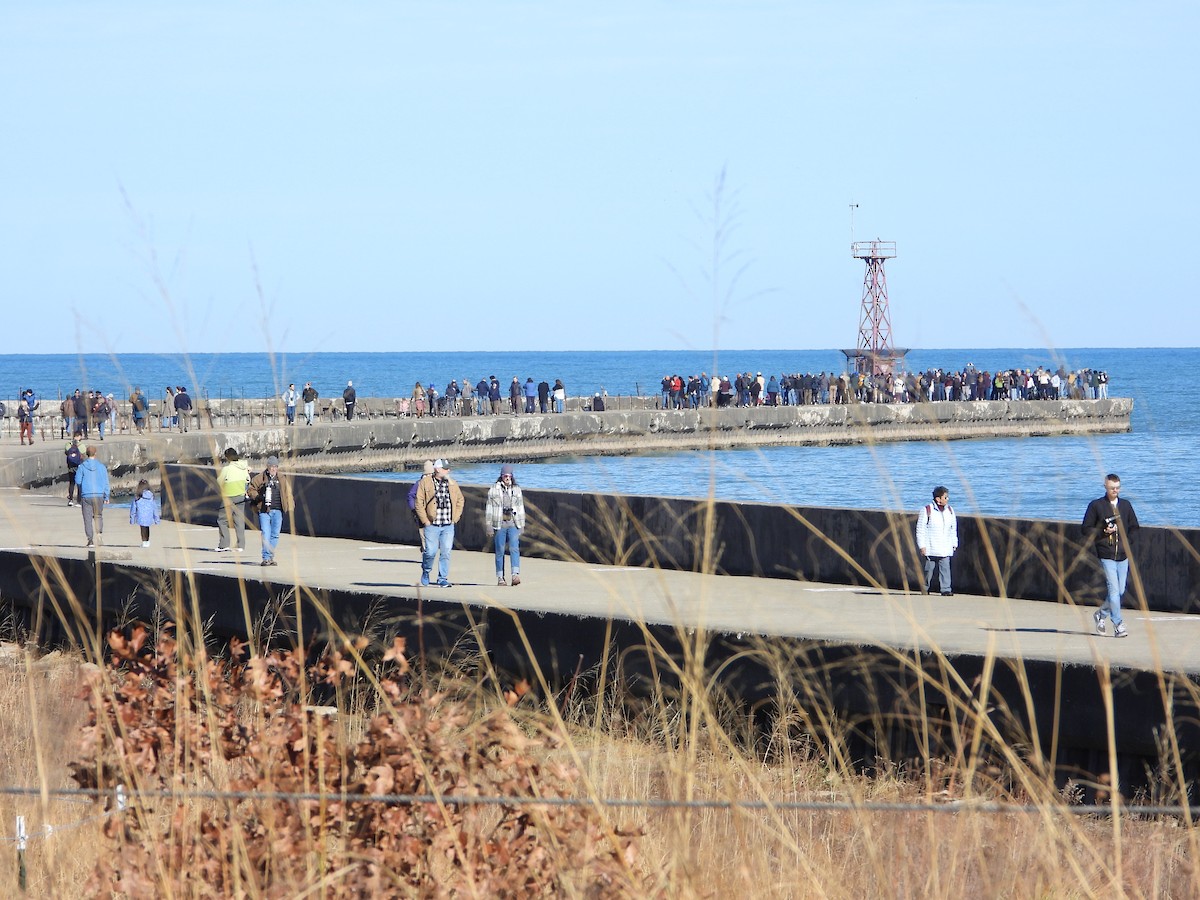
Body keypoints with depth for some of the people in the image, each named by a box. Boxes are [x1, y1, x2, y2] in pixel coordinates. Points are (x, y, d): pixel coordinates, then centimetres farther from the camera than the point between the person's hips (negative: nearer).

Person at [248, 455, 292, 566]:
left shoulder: (282, 480, 12)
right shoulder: (259, 478, 4)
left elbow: (288, 494, 16)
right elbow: (250, 489, 8)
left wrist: (289, 509, 9)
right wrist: (257, 496, -10)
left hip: (277, 511, 3)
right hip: (264, 510, -3)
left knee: (275, 535, 5)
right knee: (266, 534, -11)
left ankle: (270, 557, 14)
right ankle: (266, 558, -12)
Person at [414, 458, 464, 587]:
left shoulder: (452, 483, 10)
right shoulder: (425, 482, -2)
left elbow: (460, 500, 22)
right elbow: (419, 503, -3)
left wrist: (455, 517, 12)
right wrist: (425, 520, -8)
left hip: (448, 526, 3)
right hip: (432, 525, -3)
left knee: (446, 552, -2)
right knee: (431, 551, -5)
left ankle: (443, 579, 5)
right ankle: (426, 572, 24)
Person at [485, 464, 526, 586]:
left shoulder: (516, 489, 11)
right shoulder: (494, 490, 2)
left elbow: (520, 508, 16)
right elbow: (489, 509, 3)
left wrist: (521, 525, 13)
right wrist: (489, 527, -2)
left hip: (513, 523, 1)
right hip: (499, 524, -1)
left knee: (514, 548, -14)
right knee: (500, 551, 1)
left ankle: (516, 575, -22)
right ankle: (500, 578, 7)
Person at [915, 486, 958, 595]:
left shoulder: (950, 510, 11)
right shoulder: (927, 510, -6)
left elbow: (953, 529, 20)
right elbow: (920, 529, -5)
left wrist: (954, 544, 17)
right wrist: (922, 546, -8)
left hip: (945, 548, 4)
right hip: (931, 547, -4)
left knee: (945, 568, -6)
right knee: (929, 568, 2)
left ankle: (945, 589, -6)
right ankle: (926, 589, 16)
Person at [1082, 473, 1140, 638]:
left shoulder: (1126, 505, 13)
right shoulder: (1096, 505, 1)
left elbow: (1134, 527, 19)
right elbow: (1086, 530, 0)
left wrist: (1122, 535, 3)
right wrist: (1103, 531, -14)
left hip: (1123, 555, 5)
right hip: (1106, 555, -5)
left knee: (1120, 590, 8)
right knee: (1113, 589, -13)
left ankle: (1101, 614, 31)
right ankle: (1118, 625, -11)